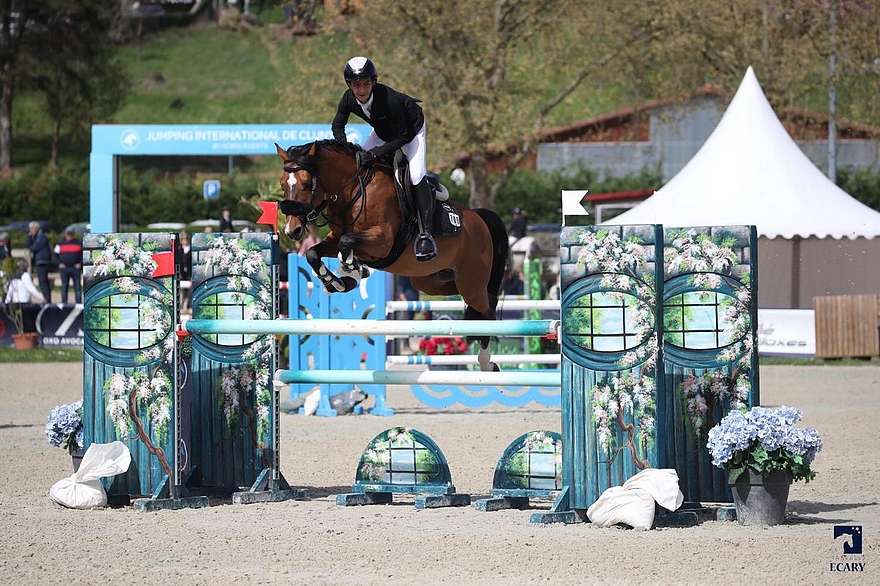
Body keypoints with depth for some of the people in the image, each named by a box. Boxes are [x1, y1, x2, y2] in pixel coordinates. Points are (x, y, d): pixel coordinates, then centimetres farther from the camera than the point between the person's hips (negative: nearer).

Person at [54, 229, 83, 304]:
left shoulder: (79, 244, 6)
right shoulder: (60, 245, 8)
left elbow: (84, 255, 9)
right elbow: (56, 255, 13)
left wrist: (80, 264, -5)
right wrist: (59, 264, -2)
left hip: (76, 268, -1)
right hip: (64, 268, 1)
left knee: (77, 288, -2)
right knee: (64, 287, 2)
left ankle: (78, 303, 0)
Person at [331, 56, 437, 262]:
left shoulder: (390, 99, -41)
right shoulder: (349, 99, -24)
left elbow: (402, 137, -33)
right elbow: (338, 125, -6)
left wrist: (375, 153, -41)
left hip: (411, 129, -7)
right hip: (382, 131, 7)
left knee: (416, 176, -23)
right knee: (357, 165, 1)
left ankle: (426, 233, -26)